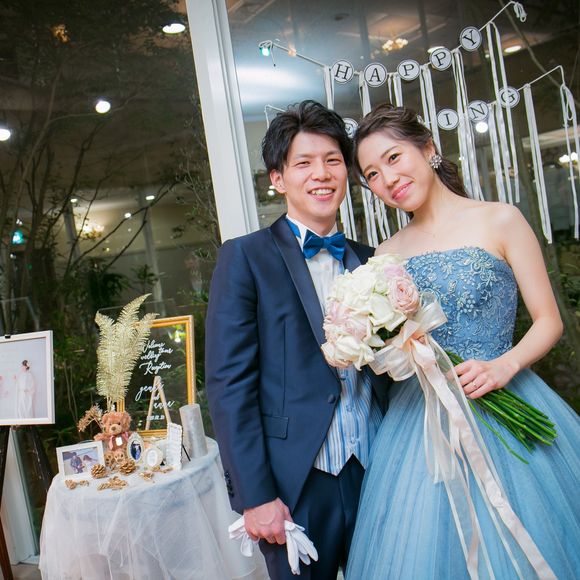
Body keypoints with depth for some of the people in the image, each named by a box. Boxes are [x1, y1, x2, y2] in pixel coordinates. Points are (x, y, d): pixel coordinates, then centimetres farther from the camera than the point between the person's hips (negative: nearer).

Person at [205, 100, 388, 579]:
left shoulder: (369, 261, 10)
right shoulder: (245, 257, -4)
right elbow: (228, 382, -10)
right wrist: (254, 495, -13)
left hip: (376, 473, 5)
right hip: (295, 486, -4)